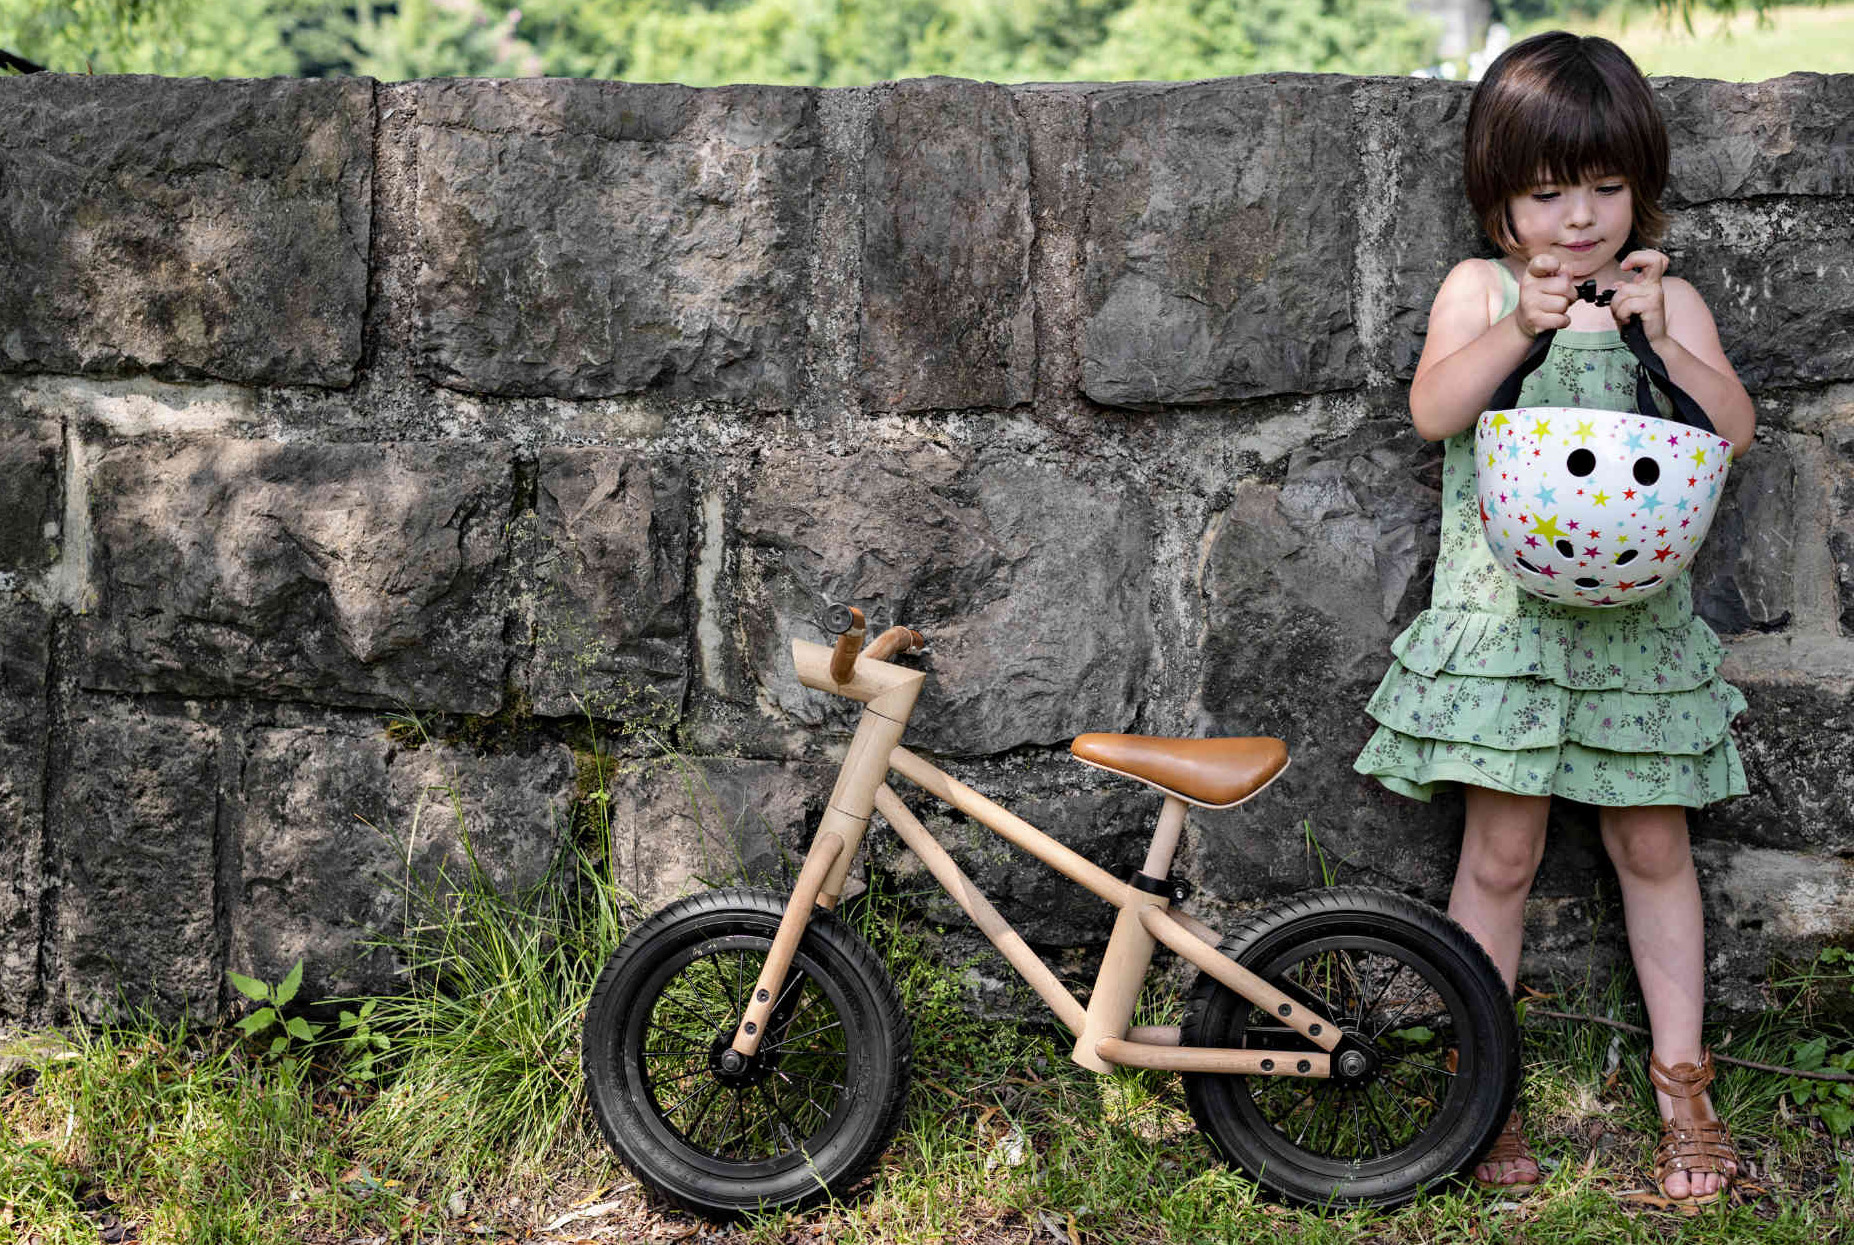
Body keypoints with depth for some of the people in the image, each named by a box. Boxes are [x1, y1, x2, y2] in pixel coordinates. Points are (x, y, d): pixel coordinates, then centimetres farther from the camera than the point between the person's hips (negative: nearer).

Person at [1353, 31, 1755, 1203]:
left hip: (1636, 613, 2)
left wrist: (1658, 340, -21)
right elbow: (1435, 409, -13)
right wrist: (1519, 327, -26)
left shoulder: (1667, 297, 6)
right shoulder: (1479, 290, 3)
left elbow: (1733, 428, -7)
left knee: (1654, 844, 8)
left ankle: (1681, 1074, 20)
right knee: (1501, 852, 2)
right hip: (1506, 610, -1)